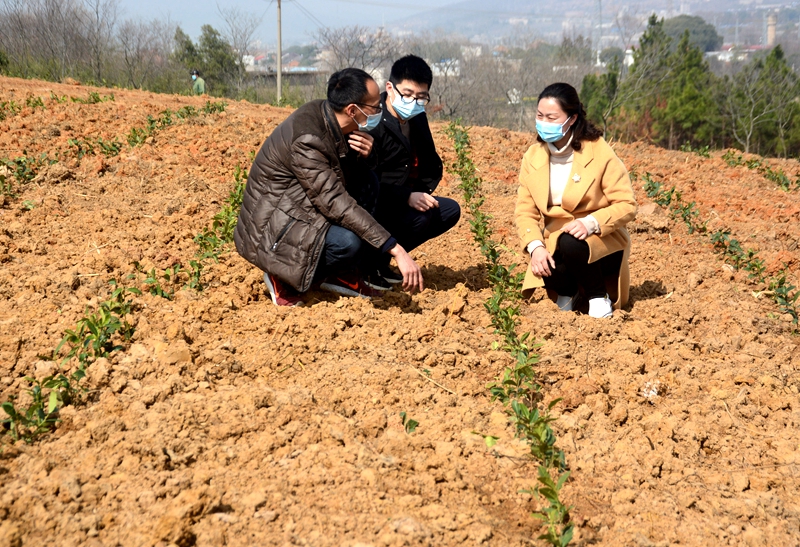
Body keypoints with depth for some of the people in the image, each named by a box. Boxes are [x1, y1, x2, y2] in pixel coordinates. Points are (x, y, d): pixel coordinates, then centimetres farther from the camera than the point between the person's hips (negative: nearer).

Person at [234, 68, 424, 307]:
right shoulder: (306, 140, -29)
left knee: (367, 180, 0)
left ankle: (338, 274, 4)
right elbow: (335, 204, -33)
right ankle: (284, 278, -2)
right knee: (349, 242, -30)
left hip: (301, 209, 9)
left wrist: (364, 156, -16)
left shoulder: (328, 115, -3)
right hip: (271, 230, -9)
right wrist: (397, 251, -35)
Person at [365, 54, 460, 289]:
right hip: (369, 206, -9)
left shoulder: (417, 119, 6)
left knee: (450, 210, 2)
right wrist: (408, 198, -30)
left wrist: (420, 194, -5)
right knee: (421, 216, -27)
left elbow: (432, 166, 14)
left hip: (401, 200, 9)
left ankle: (380, 257, 2)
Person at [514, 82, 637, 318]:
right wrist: (536, 246, -20)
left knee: (572, 243, -36)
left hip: (601, 240, -2)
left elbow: (627, 205, -13)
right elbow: (525, 211, -1)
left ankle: (598, 296, -7)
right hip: (555, 241, 3)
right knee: (548, 270, -31)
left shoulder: (600, 152, -13)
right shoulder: (533, 157, -1)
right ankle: (567, 290, 7)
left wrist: (591, 223, -30)